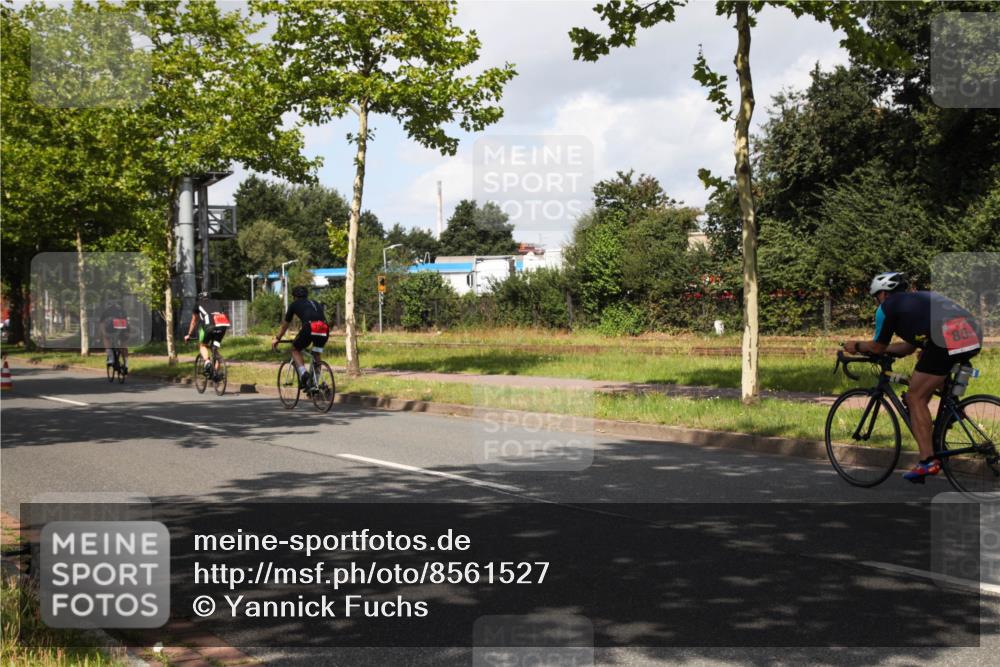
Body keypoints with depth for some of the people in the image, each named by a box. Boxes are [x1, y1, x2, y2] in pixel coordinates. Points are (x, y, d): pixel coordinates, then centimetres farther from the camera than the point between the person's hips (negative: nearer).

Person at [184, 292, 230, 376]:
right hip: (224, 325, 3)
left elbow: (194, 321, 40)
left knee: (202, 345, 20)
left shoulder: (198, 304, 30)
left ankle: (207, 362, -8)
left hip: (210, 325, -3)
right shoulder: (217, 303, 36)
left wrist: (189, 335, 52)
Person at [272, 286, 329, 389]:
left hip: (310, 327, -4)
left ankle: (303, 373, -4)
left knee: (295, 350, 18)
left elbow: (285, 325, 34)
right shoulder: (316, 303, 36)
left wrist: (277, 339, 49)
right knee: (317, 355, 23)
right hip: (324, 329, 4)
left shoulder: (294, 304, 25)